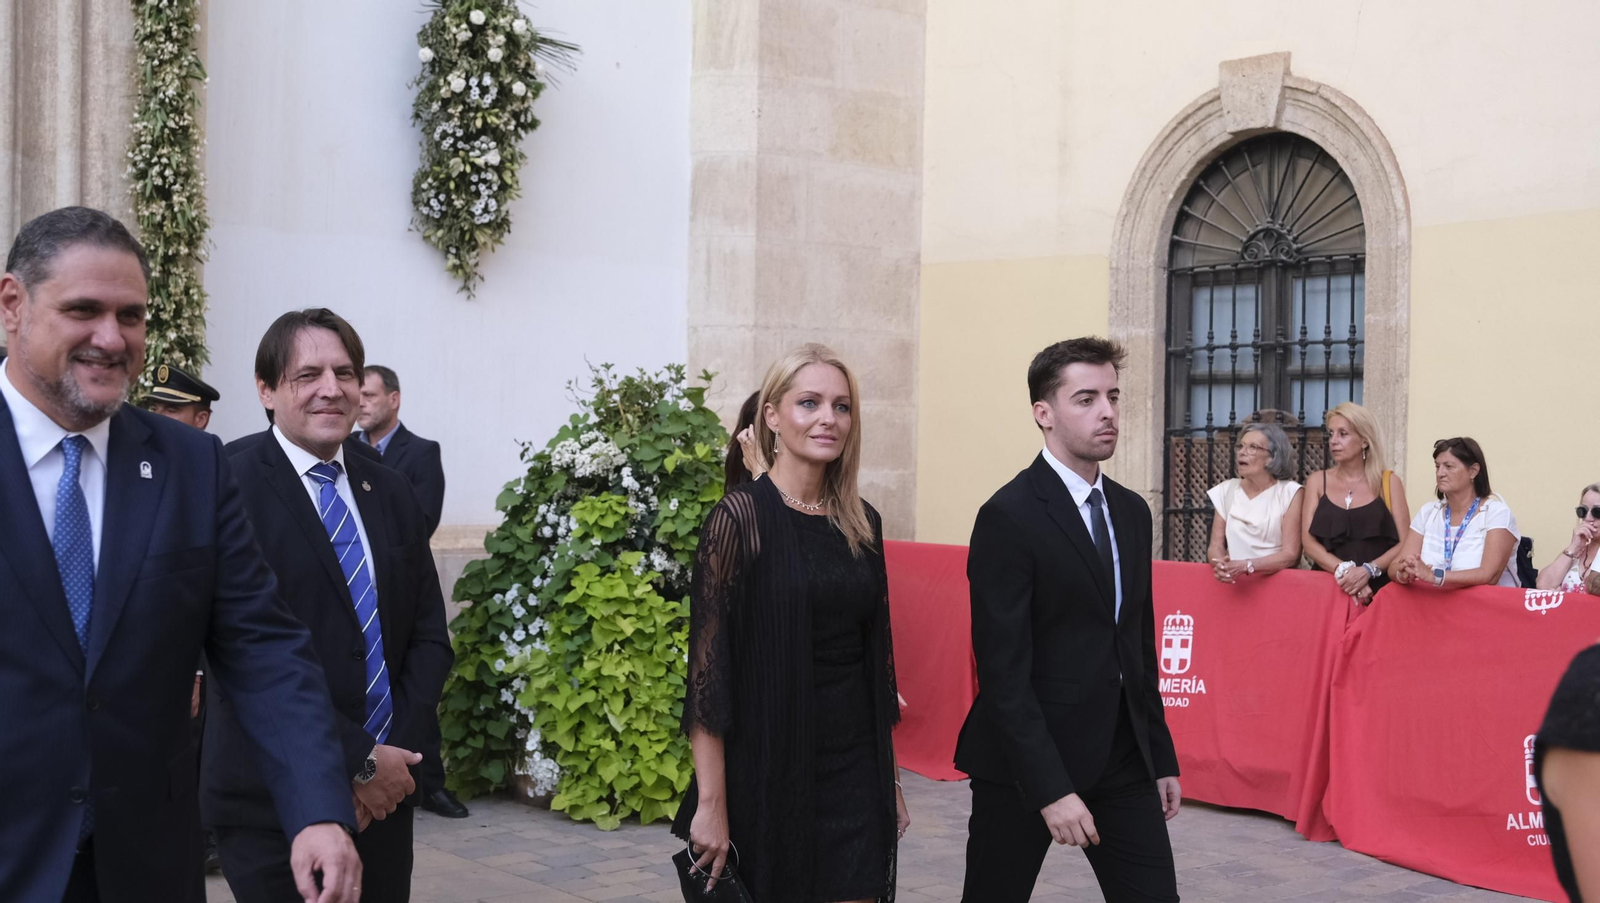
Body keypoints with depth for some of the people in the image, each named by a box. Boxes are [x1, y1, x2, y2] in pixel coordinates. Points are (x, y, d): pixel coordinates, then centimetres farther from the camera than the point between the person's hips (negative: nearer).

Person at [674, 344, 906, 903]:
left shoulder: (862, 523, 7)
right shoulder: (741, 516, -10)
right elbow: (708, 662, -13)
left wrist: (891, 781, 14)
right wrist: (711, 804, -15)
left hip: (855, 772, 5)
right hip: (768, 769, -5)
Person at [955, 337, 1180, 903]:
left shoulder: (1132, 512, 9)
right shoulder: (1009, 517, -14)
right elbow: (1004, 672, -18)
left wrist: (1161, 758, 15)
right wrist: (1050, 789, -21)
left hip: (1124, 759, 6)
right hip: (1027, 760, -6)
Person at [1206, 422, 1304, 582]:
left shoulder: (1289, 492, -3)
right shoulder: (1226, 490, 8)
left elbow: (1291, 555, -8)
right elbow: (1216, 545, 4)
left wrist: (1246, 566, -20)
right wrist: (1222, 565, -17)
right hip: (1234, 580, 2)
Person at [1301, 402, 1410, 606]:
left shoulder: (1389, 482, 8)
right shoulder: (1317, 481, 11)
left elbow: (1405, 543, 1)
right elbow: (1308, 541, 3)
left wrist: (1368, 570, -14)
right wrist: (1343, 570, -13)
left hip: (1378, 590, -1)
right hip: (1328, 587, 1)